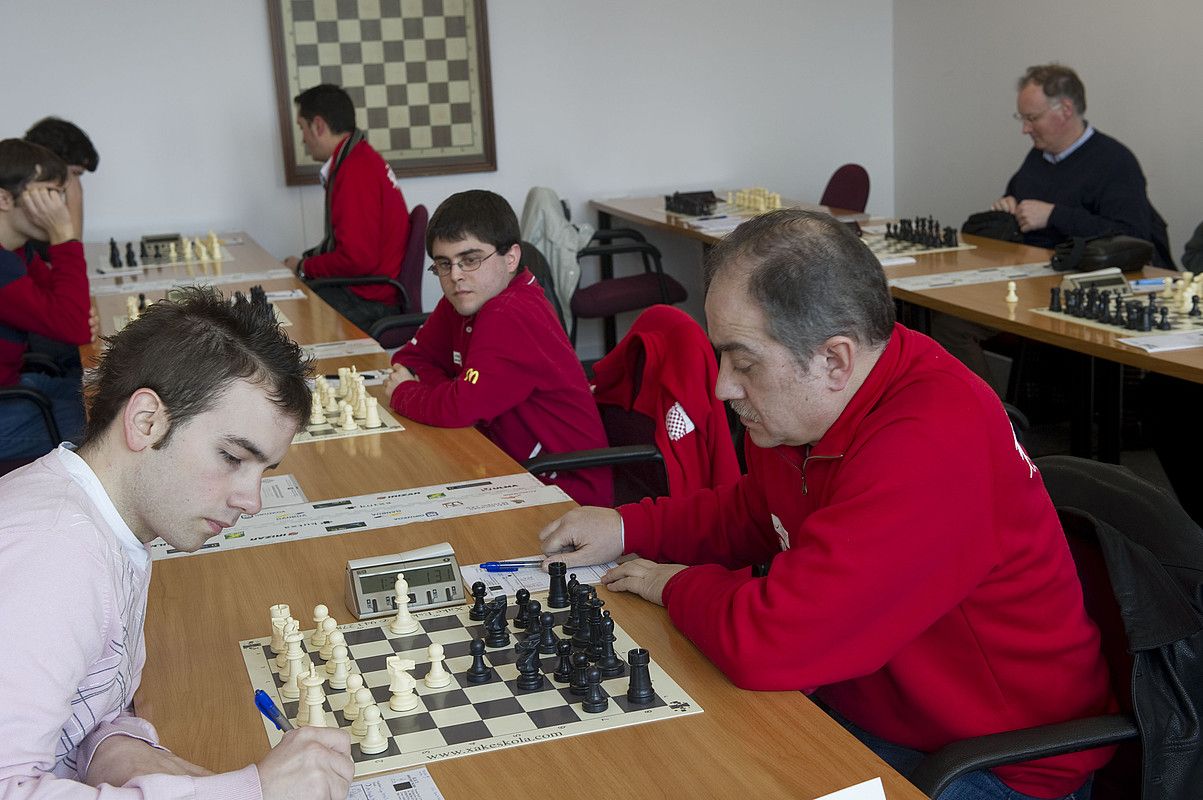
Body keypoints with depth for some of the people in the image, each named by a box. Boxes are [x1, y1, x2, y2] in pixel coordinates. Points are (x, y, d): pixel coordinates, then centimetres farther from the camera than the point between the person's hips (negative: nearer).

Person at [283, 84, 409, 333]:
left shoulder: (356, 172, -19)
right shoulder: (362, 159, 14)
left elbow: (356, 258, -23)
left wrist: (304, 268, -7)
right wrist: (305, 260, 11)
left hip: (369, 301, -10)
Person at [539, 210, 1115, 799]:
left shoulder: (929, 447, -33)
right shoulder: (804, 400, -3)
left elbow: (768, 644, -34)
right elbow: (752, 513, 19)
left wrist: (677, 587, -13)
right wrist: (628, 528, 4)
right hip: (860, 704, 8)